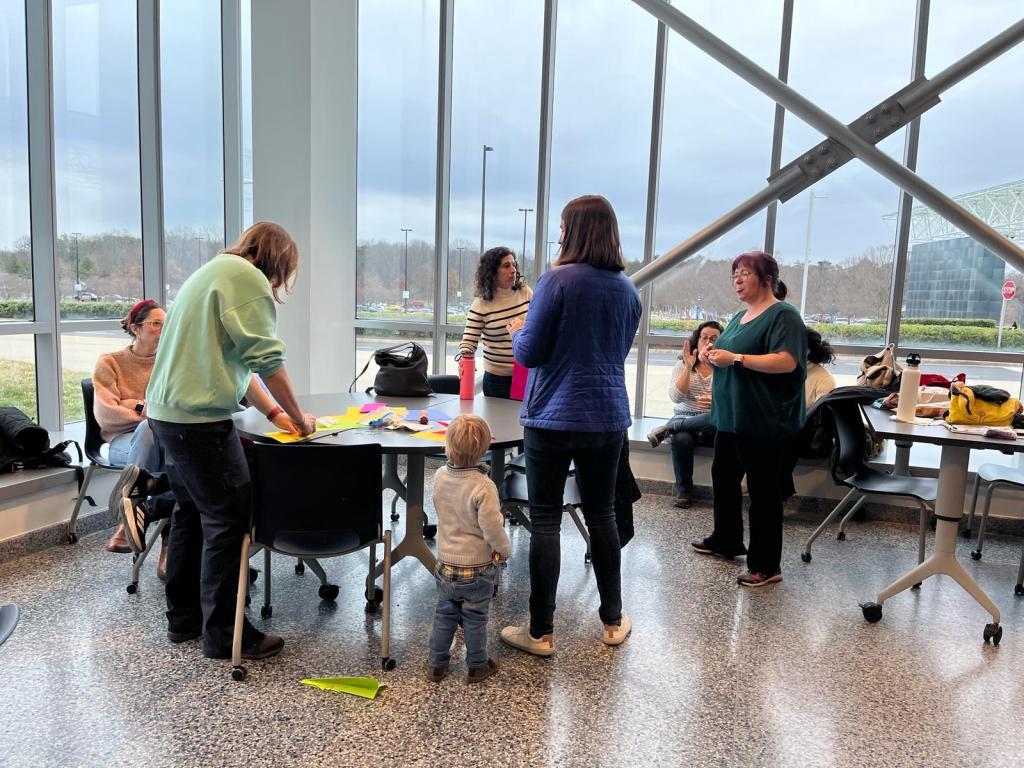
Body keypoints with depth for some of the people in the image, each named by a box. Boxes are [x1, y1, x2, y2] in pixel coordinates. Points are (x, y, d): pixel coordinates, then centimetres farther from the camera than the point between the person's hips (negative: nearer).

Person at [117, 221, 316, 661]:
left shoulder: (214, 271, 22)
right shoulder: (246, 276, -10)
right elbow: (268, 359, -14)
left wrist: (273, 413, 17)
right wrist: (298, 417, -2)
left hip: (168, 412, 11)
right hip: (199, 419, -11)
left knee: (192, 513, 18)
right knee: (228, 520, -3)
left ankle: (183, 617, 30)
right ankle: (223, 633, 7)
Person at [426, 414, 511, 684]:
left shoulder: (440, 477, -8)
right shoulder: (483, 486, -25)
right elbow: (493, 530, -22)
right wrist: (505, 550, -5)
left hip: (446, 563, 4)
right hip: (478, 568, -4)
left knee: (444, 614, 19)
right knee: (475, 619, 12)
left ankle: (437, 663, 30)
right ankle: (477, 666, 28)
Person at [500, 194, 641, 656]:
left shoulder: (557, 280, -11)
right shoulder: (627, 290, 8)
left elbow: (530, 353, -11)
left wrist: (517, 331, 11)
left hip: (553, 418, -5)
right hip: (607, 419, 6)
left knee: (545, 522, 3)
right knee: (601, 517, 16)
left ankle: (540, 632, 10)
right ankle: (613, 622, 27)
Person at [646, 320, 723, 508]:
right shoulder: (682, 365, 5)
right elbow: (675, 397, -8)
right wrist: (688, 368, -16)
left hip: (713, 423, -1)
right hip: (684, 418, 1)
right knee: (681, 439, -34)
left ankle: (669, 429, -25)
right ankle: (683, 490, -14)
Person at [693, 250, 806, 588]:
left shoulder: (783, 315, -11)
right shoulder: (740, 317, 15)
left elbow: (787, 361, -25)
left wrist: (736, 358, -26)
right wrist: (715, 357, 2)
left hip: (764, 421, -9)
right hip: (731, 417, 9)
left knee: (763, 490, -1)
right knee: (723, 477, 17)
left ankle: (766, 566, 9)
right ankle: (725, 541, 35)